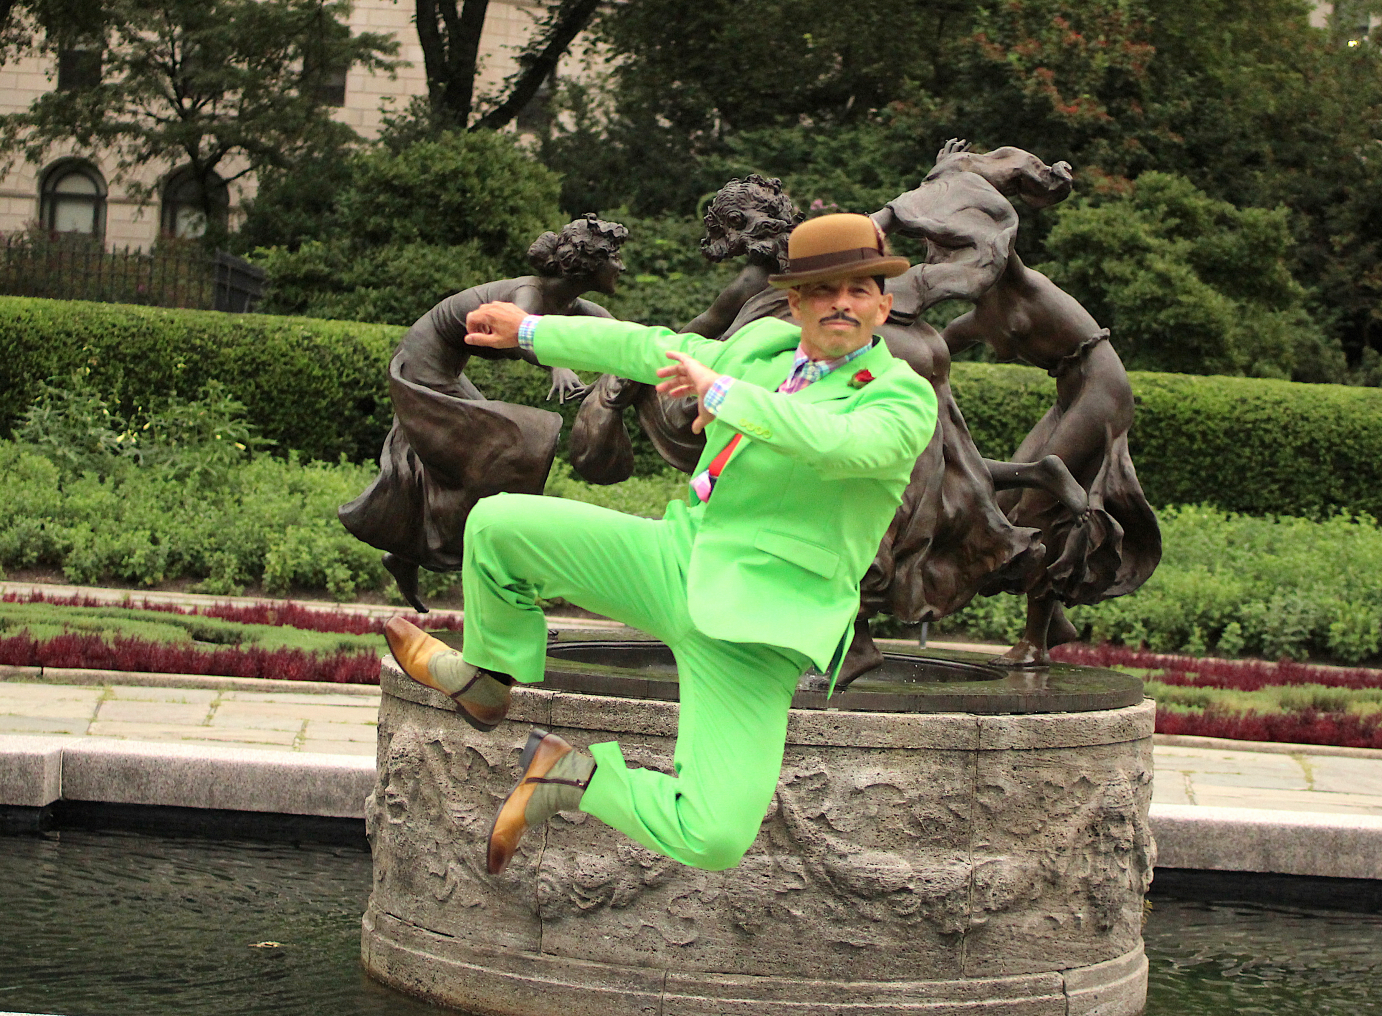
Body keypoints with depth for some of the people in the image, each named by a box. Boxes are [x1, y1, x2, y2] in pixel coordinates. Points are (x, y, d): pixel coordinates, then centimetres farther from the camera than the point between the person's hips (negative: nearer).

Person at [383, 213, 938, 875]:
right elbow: (650, 349, 24)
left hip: (751, 633, -6)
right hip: (677, 557, 6)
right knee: (497, 524, -1)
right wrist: (529, 330, 32)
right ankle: (487, 680, 26)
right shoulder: (766, 344, 11)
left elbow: (843, 444, -31)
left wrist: (722, 392, -28)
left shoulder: (905, 398, -8)